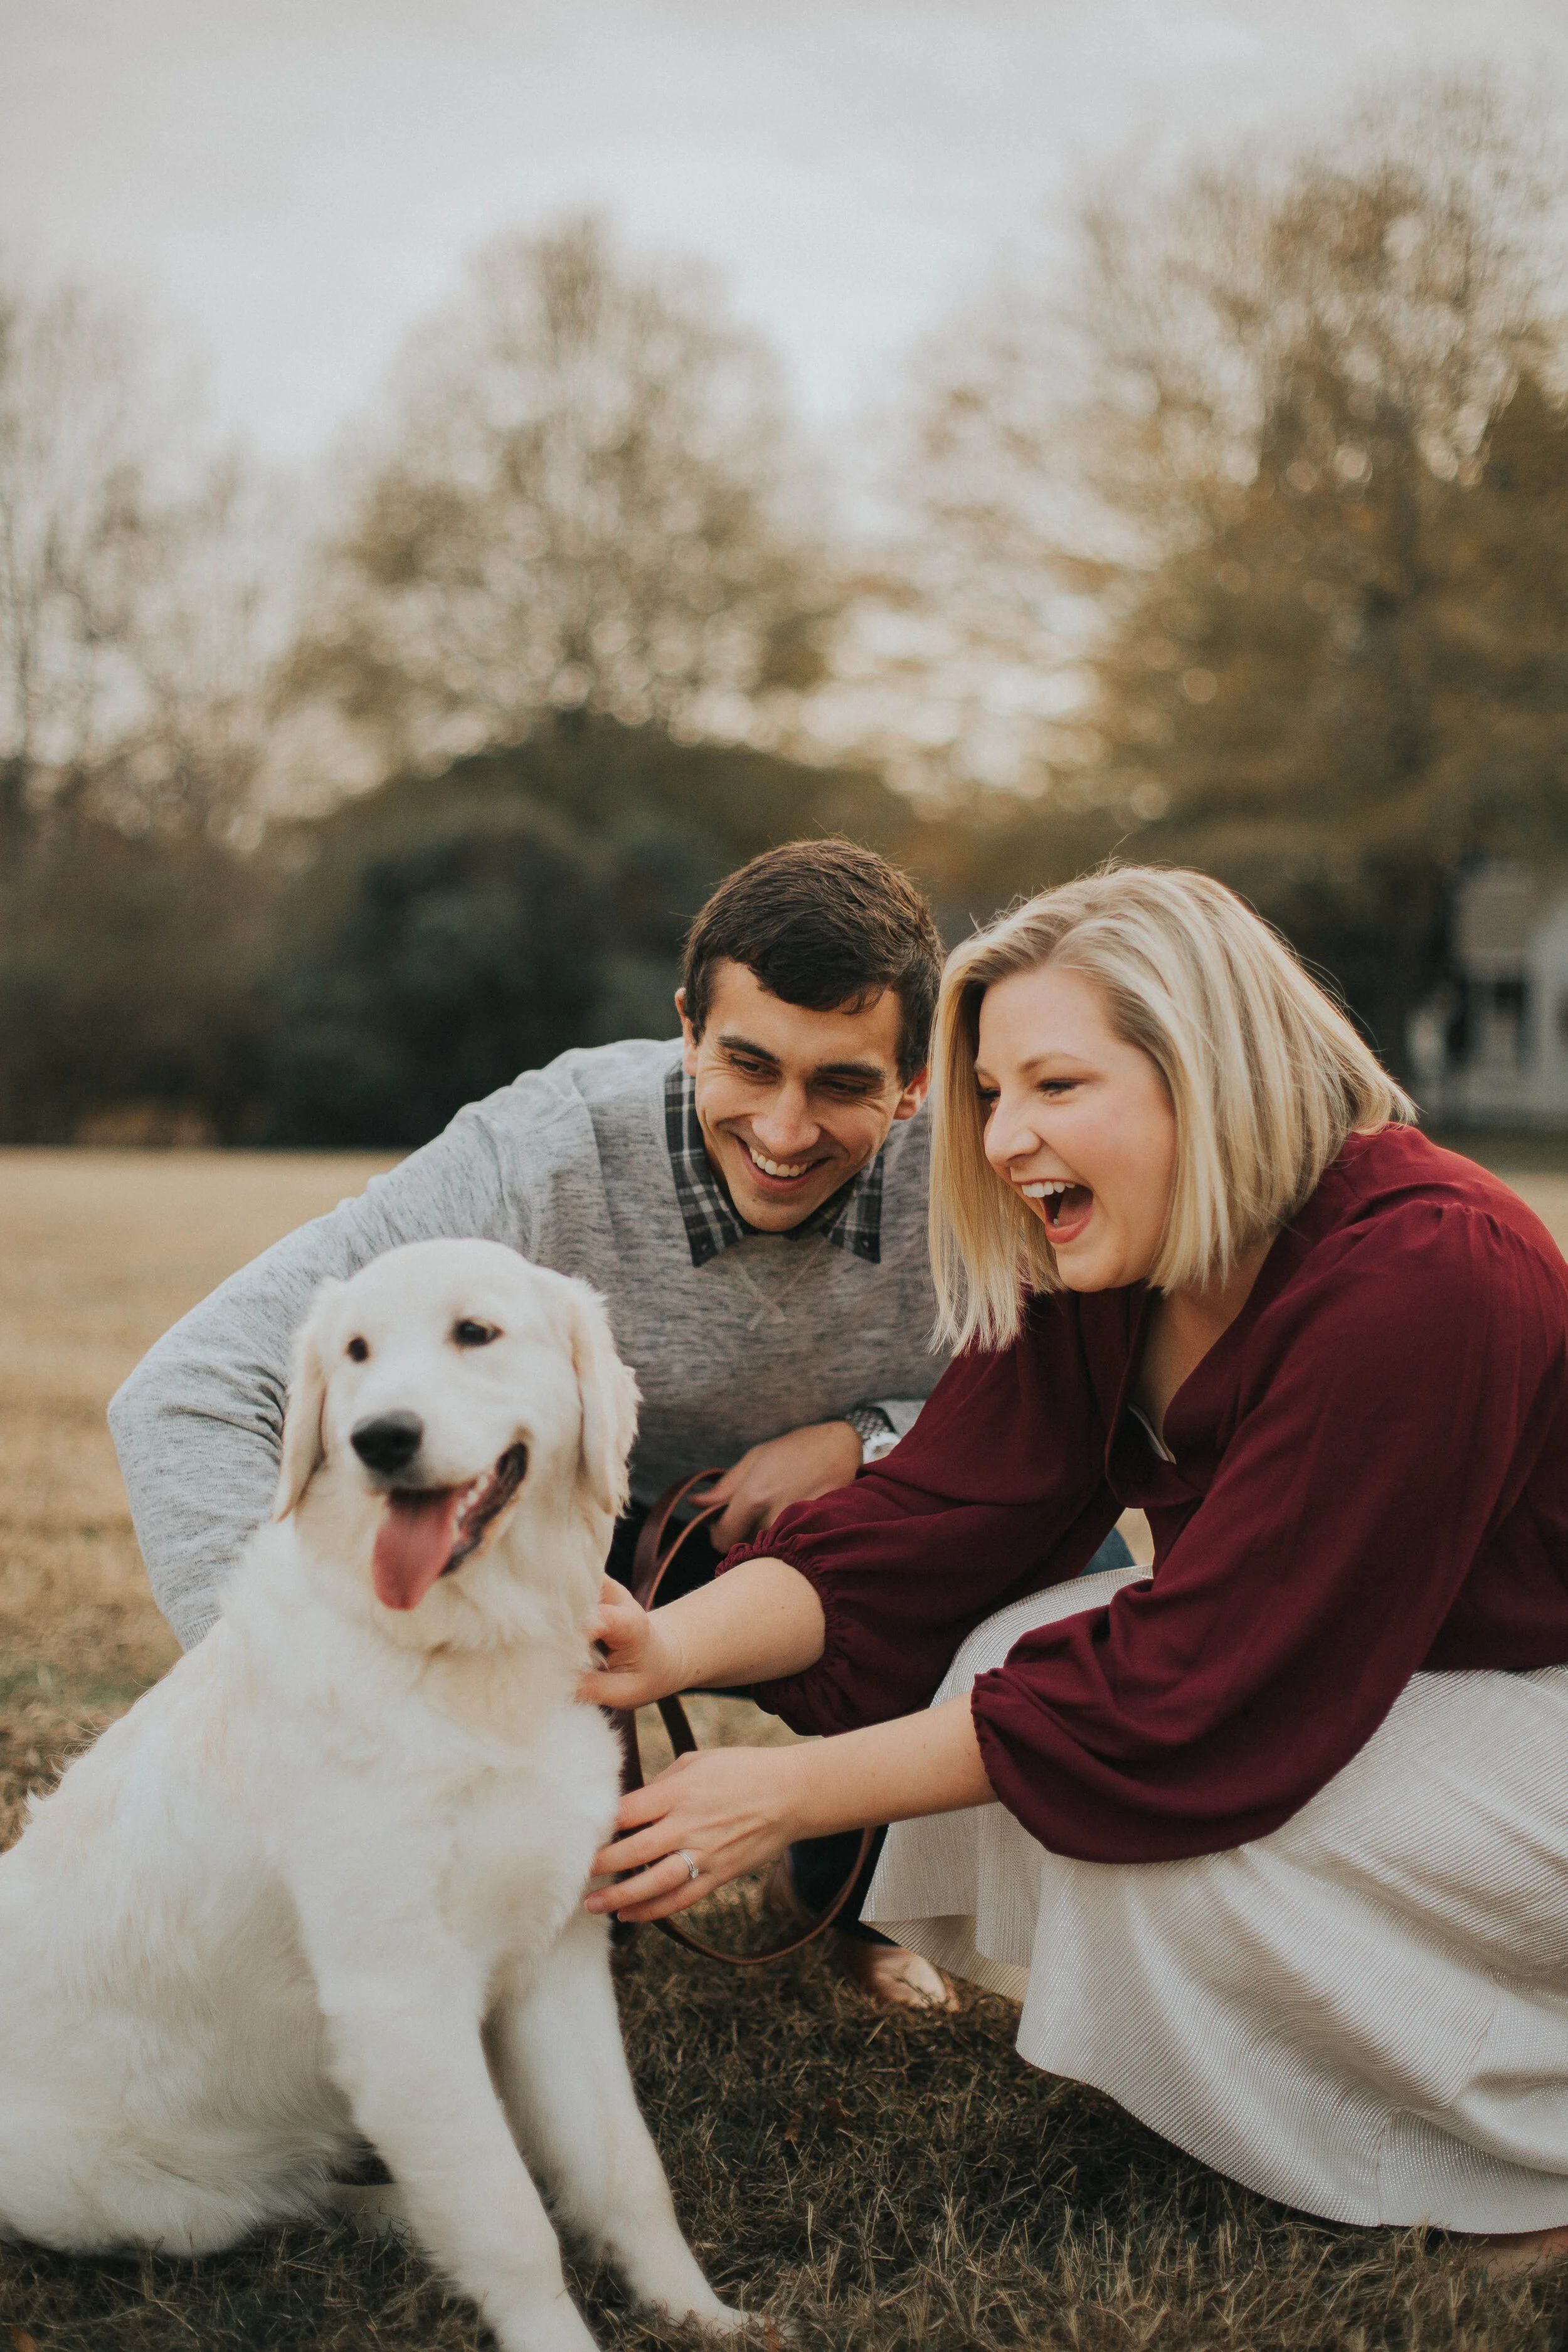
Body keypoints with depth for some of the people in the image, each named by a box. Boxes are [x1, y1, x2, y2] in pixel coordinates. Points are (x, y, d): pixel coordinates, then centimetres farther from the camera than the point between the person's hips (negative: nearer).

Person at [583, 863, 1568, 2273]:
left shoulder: (1419, 1279, -31)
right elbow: (929, 1520, -13)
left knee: (1118, 1813, -24)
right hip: (1334, 1675, 8)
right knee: (1008, 1663, -11)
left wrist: (793, 1796, -31)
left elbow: (1179, 1684, -32)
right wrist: (670, 1647, -31)